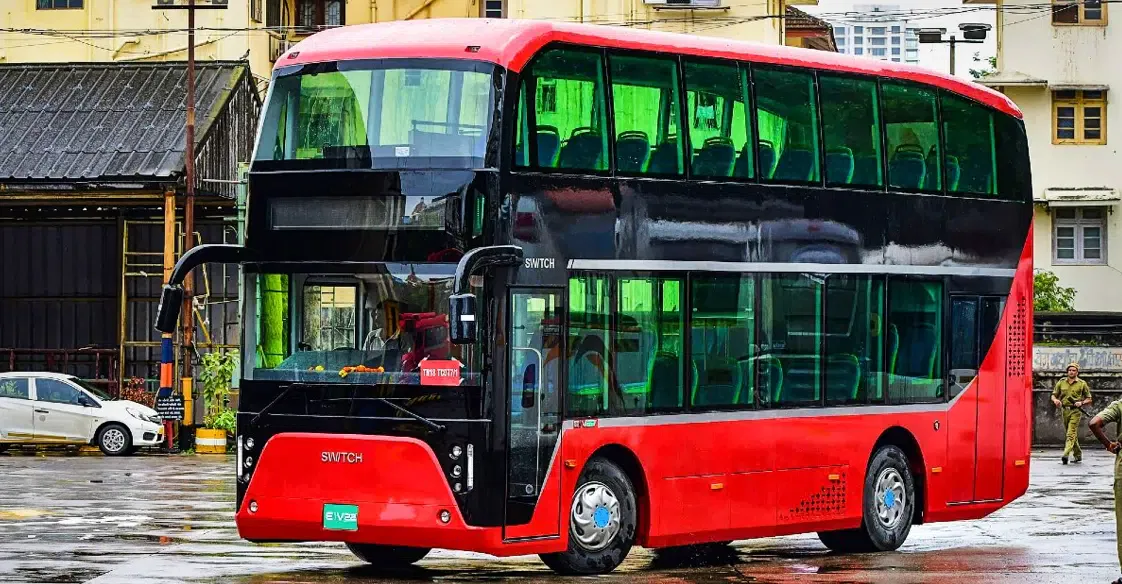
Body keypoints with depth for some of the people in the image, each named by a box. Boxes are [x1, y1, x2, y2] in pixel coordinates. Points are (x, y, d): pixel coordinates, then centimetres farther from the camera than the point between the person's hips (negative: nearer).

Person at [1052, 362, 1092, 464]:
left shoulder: (1082, 384, 2)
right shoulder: (1061, 382, 10)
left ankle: (1066, 454, -29)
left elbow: (1089, 399, 6)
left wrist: (1081, 403, -14)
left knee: (1071, 433, -17)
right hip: (1065, 410, 5)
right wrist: (1055, 400, -10)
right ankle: (1078, 455, 26)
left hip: (1075, 411, -4)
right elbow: (1053, 395, 14)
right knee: (1072, 434, 13)